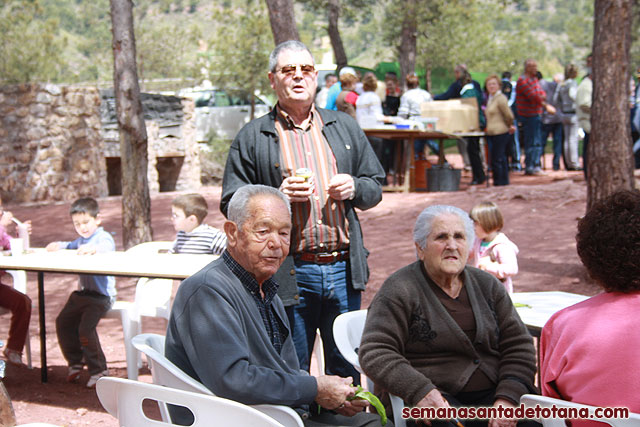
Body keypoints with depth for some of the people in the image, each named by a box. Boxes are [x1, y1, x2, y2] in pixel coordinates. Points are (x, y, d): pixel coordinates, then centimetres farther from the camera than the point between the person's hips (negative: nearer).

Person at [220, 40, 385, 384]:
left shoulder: (345, 127, 14)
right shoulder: (252, 137, 3)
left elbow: (375, 188, 18)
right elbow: (231, 204, 1)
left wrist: (355, 188, -5)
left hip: (343, 269, 3)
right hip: (289, 275, -3)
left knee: (347, 371, 13)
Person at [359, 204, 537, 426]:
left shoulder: (487, 285, 15)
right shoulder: (399, 290, 0)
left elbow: (519, 345, 11)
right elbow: (375, 353, -8)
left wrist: (508, 397, -7)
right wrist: (420, 391, -23)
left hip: (491, 395, 5)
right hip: (433, 400, -4)